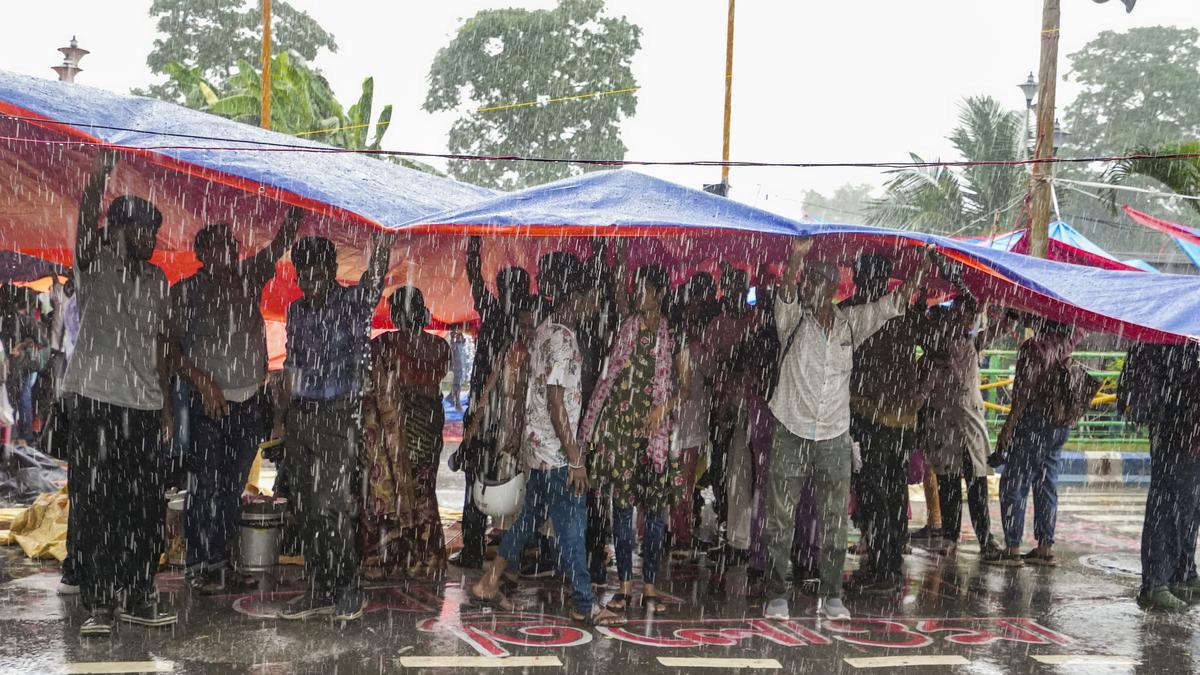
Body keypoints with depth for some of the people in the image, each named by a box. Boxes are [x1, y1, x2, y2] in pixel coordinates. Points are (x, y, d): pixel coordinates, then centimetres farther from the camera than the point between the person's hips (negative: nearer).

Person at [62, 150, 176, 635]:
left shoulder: (157, 280, 15)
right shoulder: (95, 266, 1)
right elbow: (86, 226, -19)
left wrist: (165, 403, 14)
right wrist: (99, 175, -33)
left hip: (144, 406, 5)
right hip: (97, 400, -5)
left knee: (146, 506, 4)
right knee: (94, 505, -3)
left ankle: (137, 596, 13)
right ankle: (98, 603, 3)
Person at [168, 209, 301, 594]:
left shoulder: (249, 278, 8)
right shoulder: (186, 292, -2)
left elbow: (280, 244, 5)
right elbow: (171, 345, -5)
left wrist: (297, 212, -9)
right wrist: (202, 382, -15)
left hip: (251, 401, 4)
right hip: (211, 402, -4)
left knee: (233, 487, 8)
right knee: (205, 487, -5)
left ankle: (222, 563, 15)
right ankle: (199, 566, 1)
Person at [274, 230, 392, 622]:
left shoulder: (352, 303, -4)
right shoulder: (297, 311, 13)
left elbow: (372, 288, -26)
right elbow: (291, 366, 17)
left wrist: (378, 262, -45)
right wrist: (282, 415, 12)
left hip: (338, 414, -6)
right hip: (300, 414, 6)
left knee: (331, 505, -10)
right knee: (306, 508, 8)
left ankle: (348, 591, 1)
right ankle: (319, 590, 16)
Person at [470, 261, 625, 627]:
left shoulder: (548, 329, 13)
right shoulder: (562, 338, -18)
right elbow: (556, 403, -22)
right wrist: (575, 459, -20)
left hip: (541, 448, 10)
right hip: (556, 450, -10)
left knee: (531, 517, 17)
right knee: (572, 524, -5)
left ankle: (488, 583, 24)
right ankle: (586, 605, 0)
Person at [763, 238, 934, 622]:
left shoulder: (851, 323, 8)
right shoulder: (793, 320, -1)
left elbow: (893, 304, 7)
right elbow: (786, 293, -20)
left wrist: (922, 270, -6)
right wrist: (797, 255, -38)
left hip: (835, 436, 3)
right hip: (791, 434, -3)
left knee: (834, 520, 6)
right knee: (781, 517, 1)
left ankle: (832, 595, 14)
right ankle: (777, 594, 8)